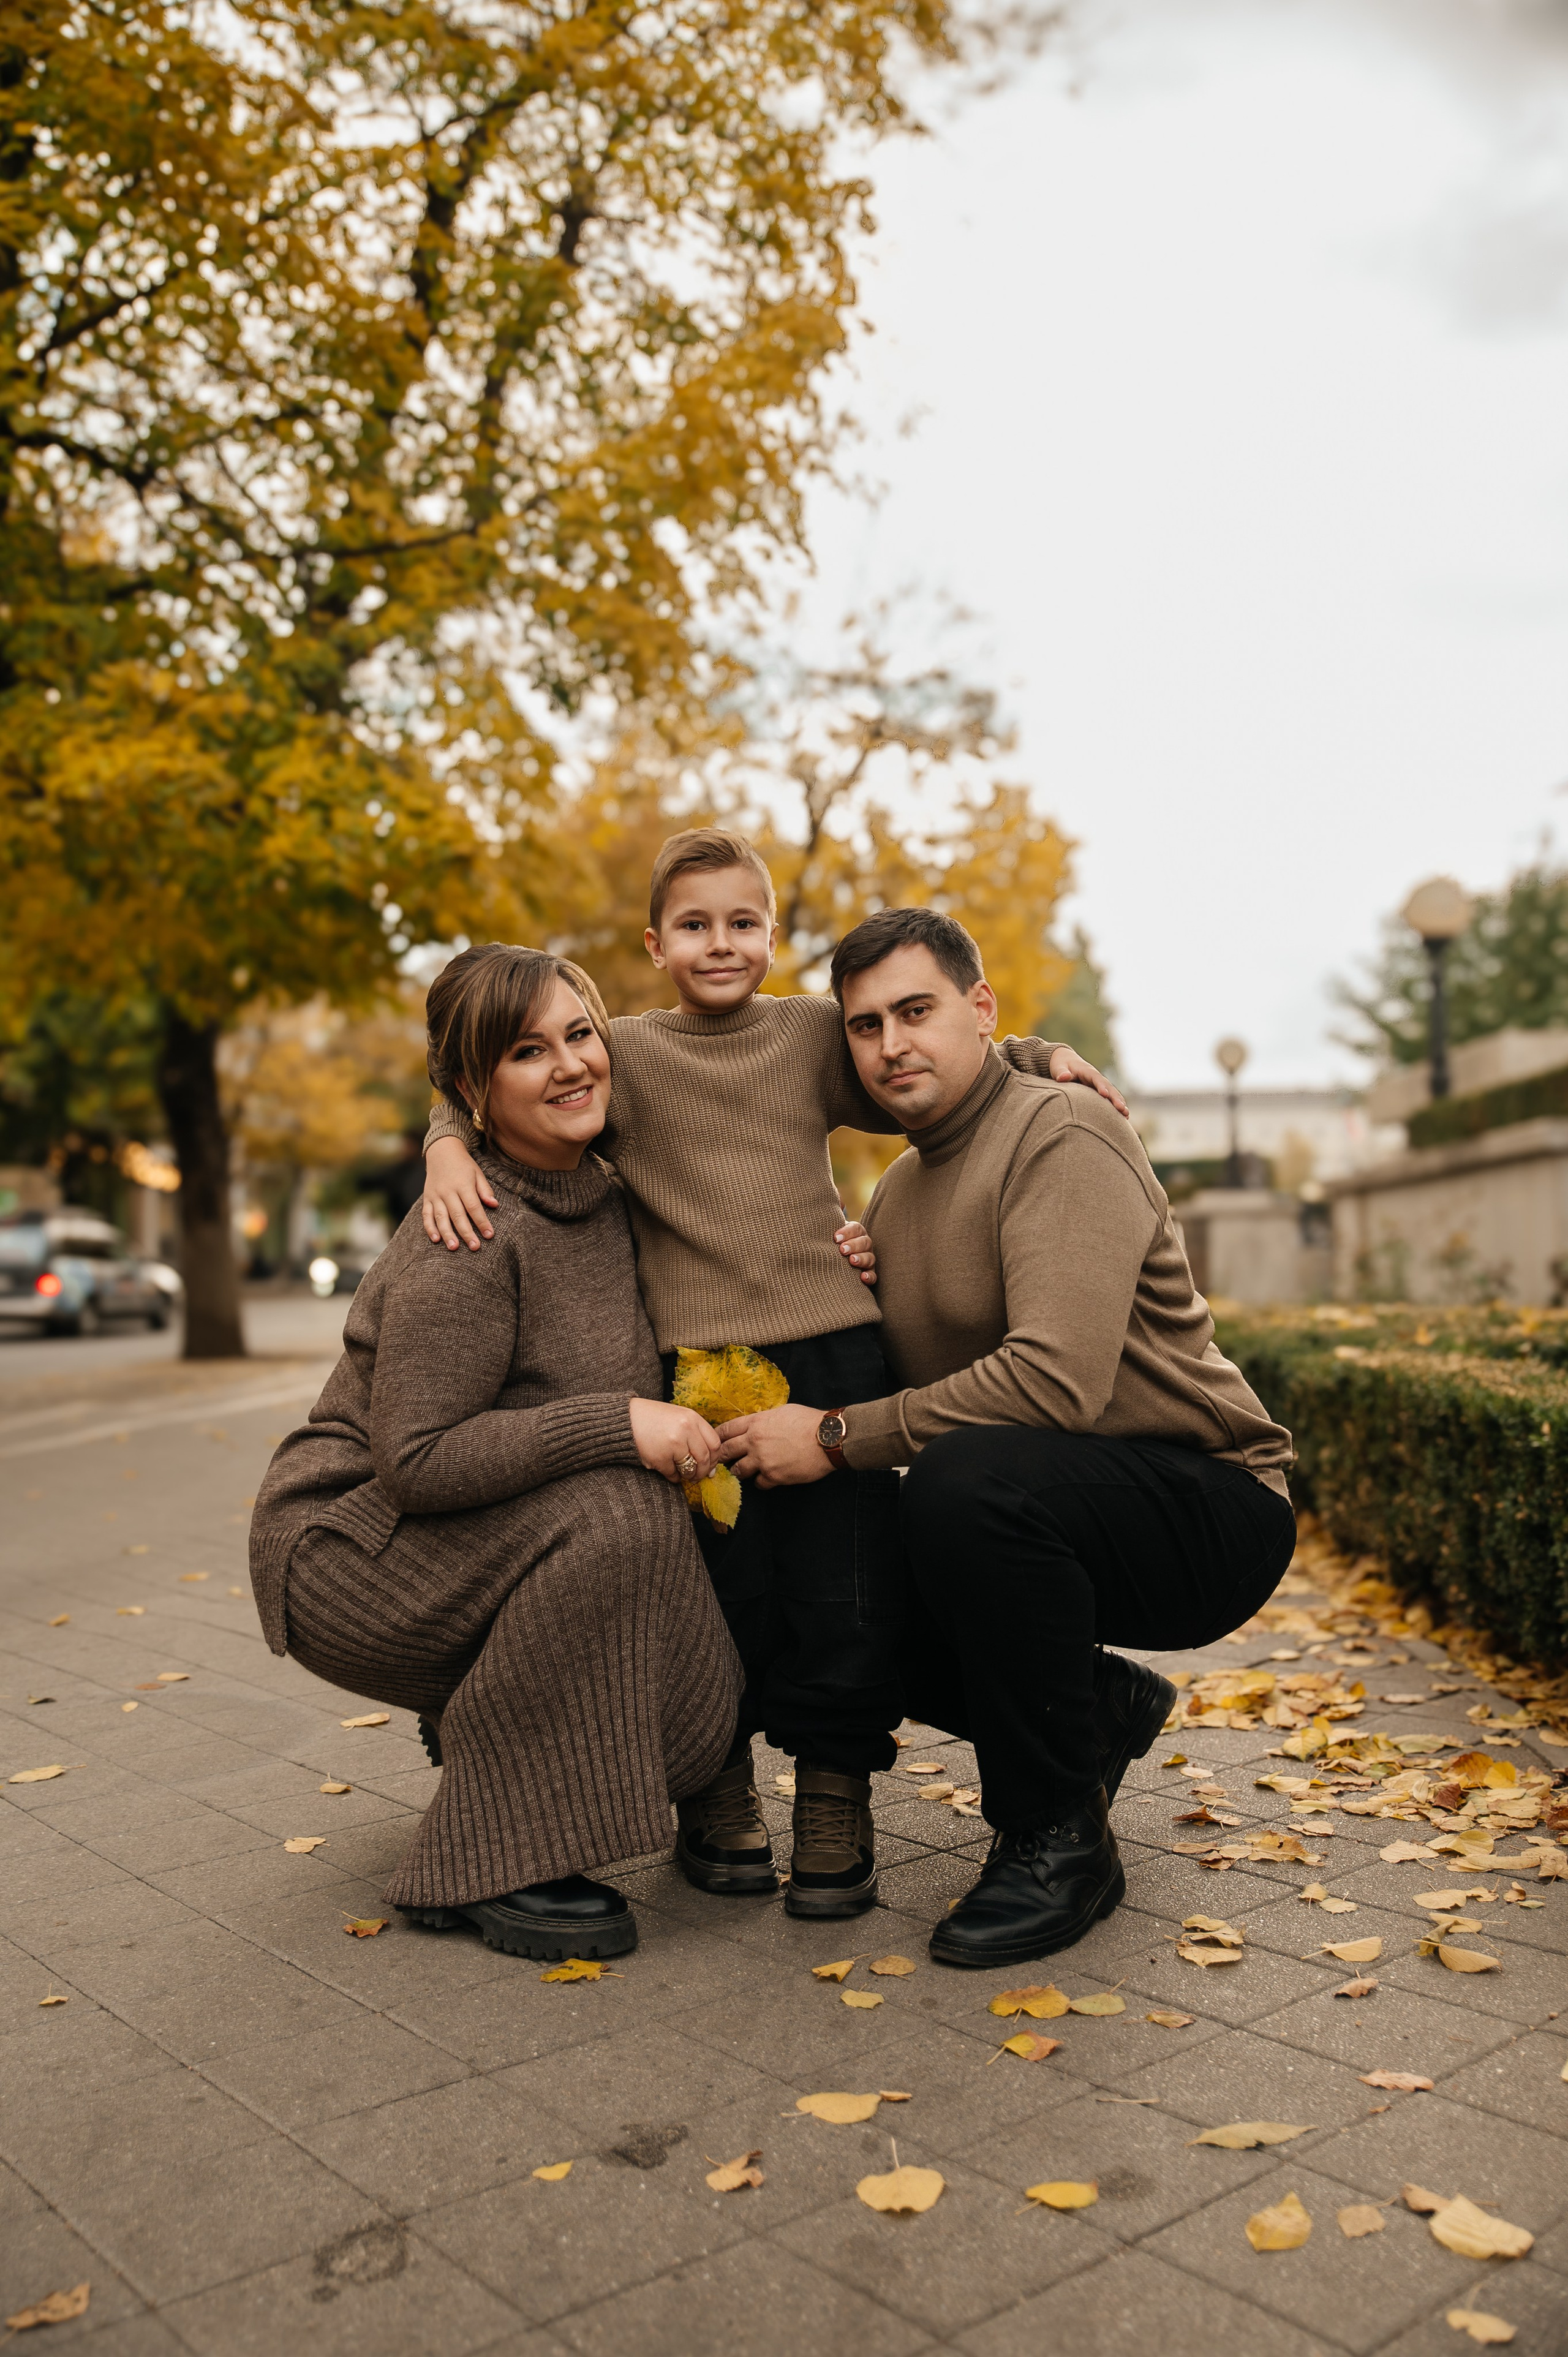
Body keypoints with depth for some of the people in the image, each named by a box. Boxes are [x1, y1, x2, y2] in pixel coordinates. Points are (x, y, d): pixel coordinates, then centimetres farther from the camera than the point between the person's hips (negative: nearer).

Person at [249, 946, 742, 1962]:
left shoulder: (607, 1201, 2)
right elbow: (418, 1463, -27)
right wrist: (617, 1424, -31)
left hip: (474, 1547, 7)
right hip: (346, 1546, -7)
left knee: (692, 1694, -9)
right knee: (616, 1515, -32)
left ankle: (470, 1721, 18)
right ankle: (488, 1866, -18)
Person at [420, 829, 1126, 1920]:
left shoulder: (817, 1033, 12)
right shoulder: (623, 1051, 7)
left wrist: (1038, 1055, 12)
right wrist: (449, 1150, -7)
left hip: (836, 1352, 1)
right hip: (697, 1366, -1)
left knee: (847, 1587, 1)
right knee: (724, 1593, 3)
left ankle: (836, 1801, 21)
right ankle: (717, 1792, 27)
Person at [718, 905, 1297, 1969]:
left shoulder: (1064, 1136, -17)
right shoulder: (898, 1192, 11)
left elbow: (1058, 1379, -31)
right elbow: (910, 1390, 8)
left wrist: (837, 1438, -25)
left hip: (1212, 1506, -8)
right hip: (1047, 1513, 9)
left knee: (967, 1479, -35)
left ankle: (1060, 1840, -14)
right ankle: (1100, 1705, 16)